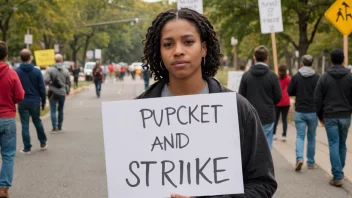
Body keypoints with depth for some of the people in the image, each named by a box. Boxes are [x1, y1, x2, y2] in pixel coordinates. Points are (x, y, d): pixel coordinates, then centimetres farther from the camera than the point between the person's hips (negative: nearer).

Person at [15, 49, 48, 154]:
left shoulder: (16, 72, -6)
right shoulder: (37, 72, -6)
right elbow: (42, 88, -3)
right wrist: (43, 102, 7)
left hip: (22, 102, -1)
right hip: (35, 101, 1)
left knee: (25, 125, 5)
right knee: (37, 122, 19)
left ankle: (27, 148, 6)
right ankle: (43, 143, 30)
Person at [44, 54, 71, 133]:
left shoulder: (50, 70, -9)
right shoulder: (65, 71, -1)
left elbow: (46, 81, -16)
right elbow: (69, 82, 5)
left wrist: (50, 83, 6)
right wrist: (67, 91, 20)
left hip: (53, 93, -2)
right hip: (62, 93, 2)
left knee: (53, 110, 1)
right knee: (61, 110, 15)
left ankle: (54, 128, -5)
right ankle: (59, 127, 21)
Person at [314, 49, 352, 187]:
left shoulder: (324, 77, -2)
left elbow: (317, 99, -1)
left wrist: (320, 116, 11)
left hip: (330, 117, -1)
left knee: (334, 145, -1)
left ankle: (338, 176, -7)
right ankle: (339, 172, 24)